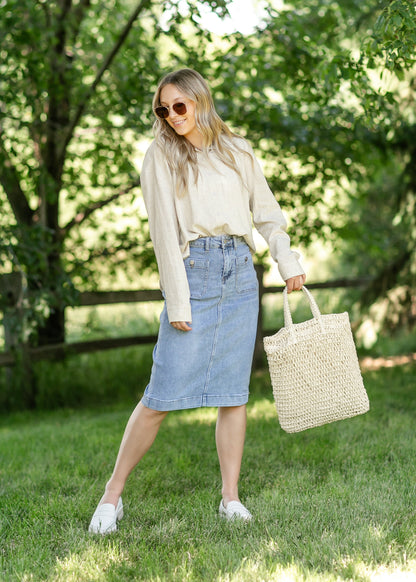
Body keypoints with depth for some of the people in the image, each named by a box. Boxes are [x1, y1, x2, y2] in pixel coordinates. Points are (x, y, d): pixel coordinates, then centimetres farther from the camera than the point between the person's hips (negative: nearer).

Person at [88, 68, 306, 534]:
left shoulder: (237, 152, 13)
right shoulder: (161, 156, 3)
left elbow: (267, 212, 22)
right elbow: (163, 231, -3)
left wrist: (287, 262, 12)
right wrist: (177, 303, -10)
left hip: (240, 270, 4)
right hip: (193, 269, -3)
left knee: (234, 391, 2)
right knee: (162, 394, -8)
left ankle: (230, 498, 8)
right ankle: (113, 495, 2)